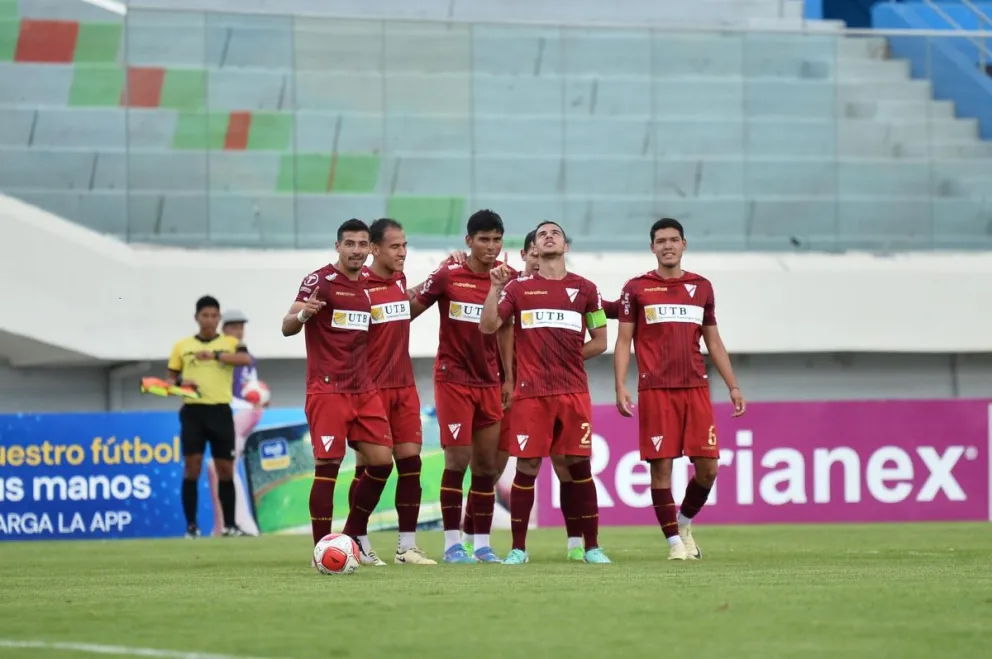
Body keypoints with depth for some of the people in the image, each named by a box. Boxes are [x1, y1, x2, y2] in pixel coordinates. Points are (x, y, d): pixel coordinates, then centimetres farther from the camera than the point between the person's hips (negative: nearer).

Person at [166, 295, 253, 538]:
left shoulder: (230, 343, 7)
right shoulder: (182, 346, 10)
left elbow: (246, 359, -14)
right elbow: (169, 379, 13)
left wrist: (215, 355, -24)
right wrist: (179, 382, -10)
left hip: (220, 411, 0)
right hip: (193, 411, 0)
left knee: (225, 468, 3)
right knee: (192, 466, -6)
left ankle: (229, 525, 11)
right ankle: (191, 525, -2)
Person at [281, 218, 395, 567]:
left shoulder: (370, 283, 12)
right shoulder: (320, 280, -8)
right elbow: (287, 327, -13)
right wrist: (303, 314, -33)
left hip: (364, 390, 7)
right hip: (328, 390, -7)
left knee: (382, 462, 4)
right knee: (327, 466, -9)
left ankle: (355, 536, 20)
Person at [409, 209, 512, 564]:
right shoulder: (447, 276, -6)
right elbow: (410, 310, 1)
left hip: (489, 382, 3)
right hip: (454, 378, -3)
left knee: (487, 464, 3)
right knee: (458, 460, -6)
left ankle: (483, 543, 9)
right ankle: (452, 543, 0)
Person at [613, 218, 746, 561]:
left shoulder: (701, 287, 13)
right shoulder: (637, 288, 5)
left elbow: (713, 342, 19)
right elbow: (623, 341, 4)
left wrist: (733, 386, 13)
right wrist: (620, 387, -7)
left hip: (696, 388, 3)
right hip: (656, 390, -3)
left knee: (707, 466, -3)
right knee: (661, 465, -4)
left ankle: (684, 522, 23)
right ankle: (674, 540, 5)